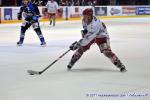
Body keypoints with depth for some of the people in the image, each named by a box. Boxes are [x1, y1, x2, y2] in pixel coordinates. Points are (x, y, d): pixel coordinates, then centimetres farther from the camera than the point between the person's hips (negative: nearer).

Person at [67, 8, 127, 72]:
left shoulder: (96, 24, -41)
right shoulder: (85, 20, -17)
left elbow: (88, 37, -43)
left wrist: (78, 44, -43)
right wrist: (84, 30, -11)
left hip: (101, 36, -6)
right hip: (90, 35, 7)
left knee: (106, 51, -23)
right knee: (81, 48, -5)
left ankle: (120, 65, -15)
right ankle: (71, 63, 10)